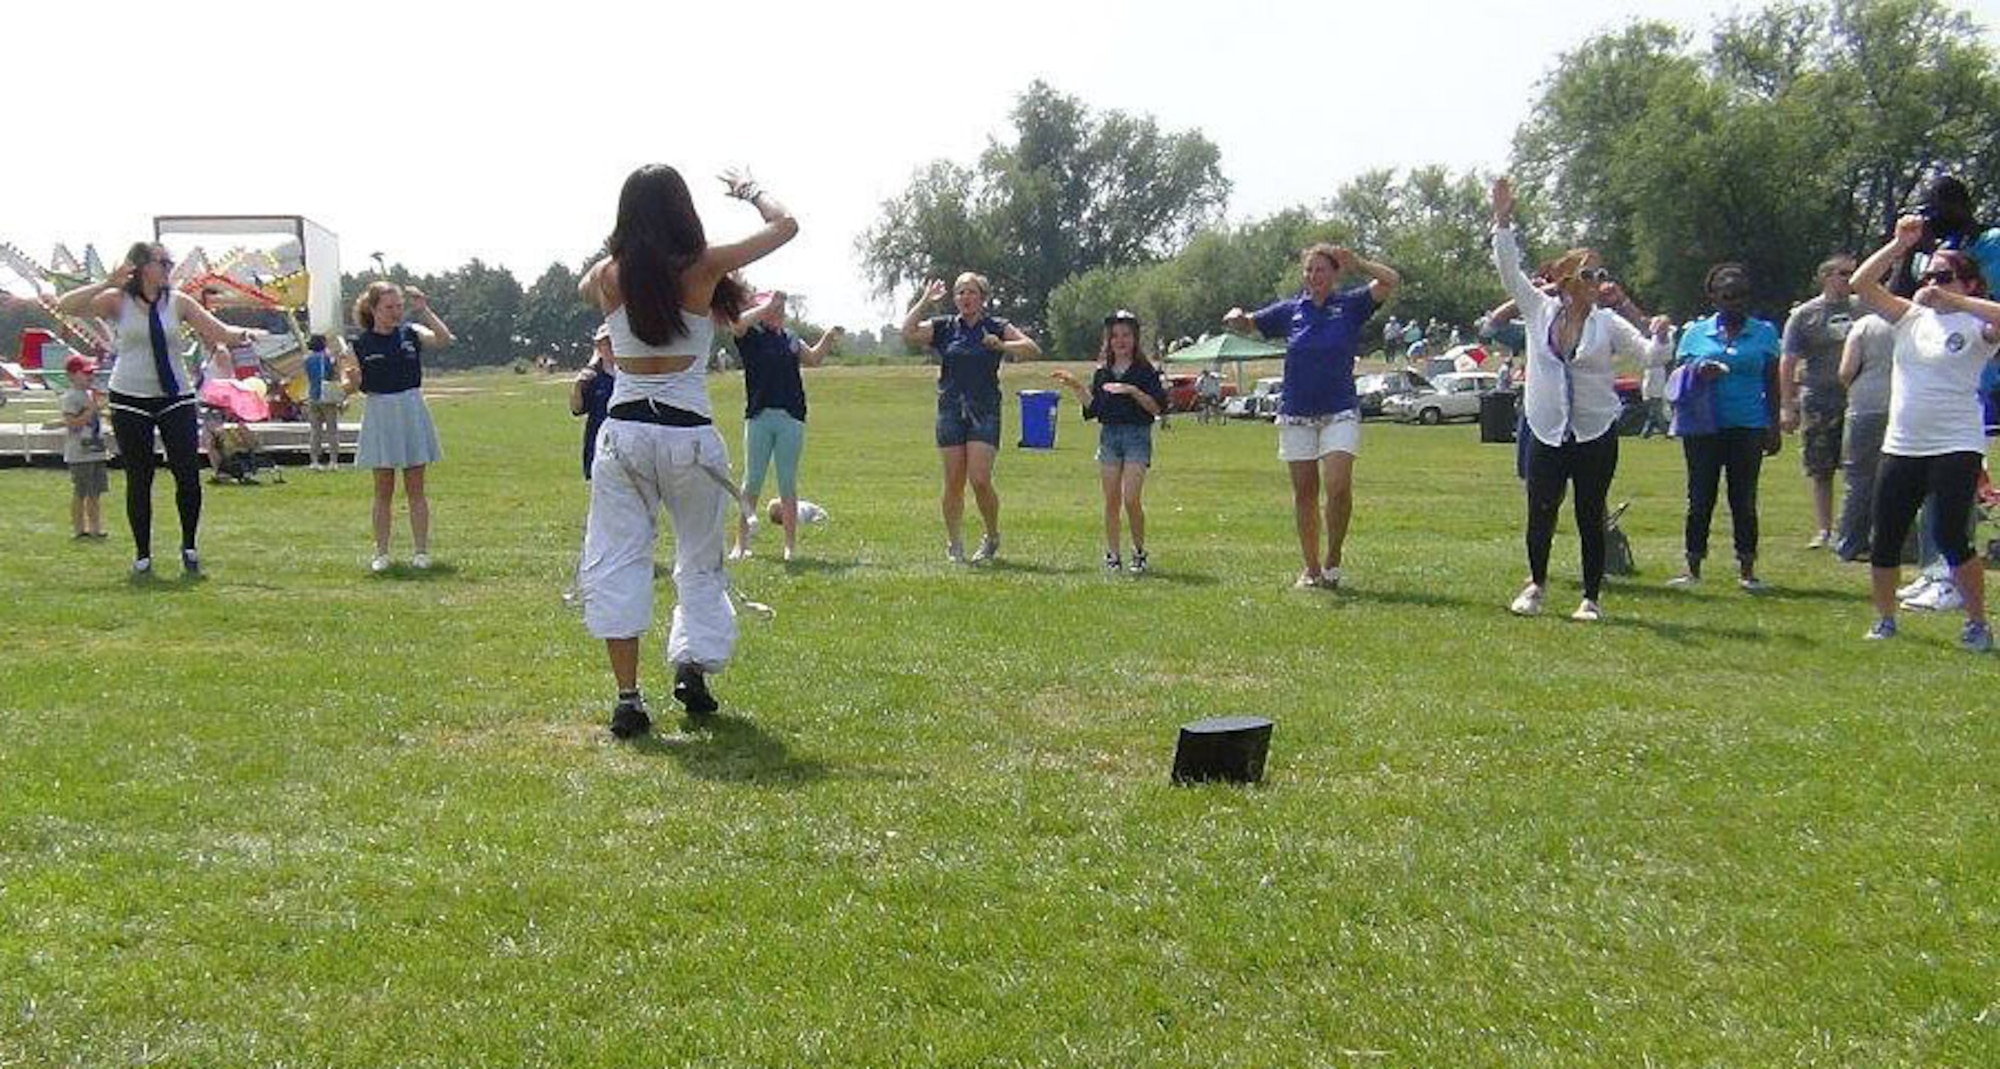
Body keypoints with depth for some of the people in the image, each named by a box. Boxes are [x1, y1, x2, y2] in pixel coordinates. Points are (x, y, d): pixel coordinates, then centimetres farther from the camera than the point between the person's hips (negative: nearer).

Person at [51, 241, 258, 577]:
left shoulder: (178, 302, 3)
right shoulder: (116, 301, -3)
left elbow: (220, 332, 0)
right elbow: (65, 307, -13)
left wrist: (240, 335, -22)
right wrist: (108, 283, -20)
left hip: (175, 397, 2)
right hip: (130, 400, -2)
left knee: (188, 474, -5)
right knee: (139, 480, 4)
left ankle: (189, 548, 14)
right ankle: (142, 555, 15)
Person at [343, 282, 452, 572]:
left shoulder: (411, 333, 1)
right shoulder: (359, 344, -2)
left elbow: (444, 339, -15)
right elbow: (350, 386, 0)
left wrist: (423, 310, -19)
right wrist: (351, 381, -23)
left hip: (412, 412, 1)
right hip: (379, 415, -1)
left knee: (416, 488, 4)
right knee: (383, 490, 5)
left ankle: (421, 550, 9)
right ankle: (381, 552, 11)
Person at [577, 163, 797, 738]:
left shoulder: (608, 274, 1)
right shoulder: (704, 267, -7)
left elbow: (583, 287, 28)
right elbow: (785, 225, 4)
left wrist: (635, 243, 31)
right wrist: (750, 190, 21)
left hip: (624, 431, 1)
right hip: (690, 433, -1)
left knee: (616, 561, 4)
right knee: (701, 561, 16)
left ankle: (627, 695, -5)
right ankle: (692, 665, 2)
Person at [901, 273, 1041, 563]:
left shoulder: (996, 328, 4)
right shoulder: (943, 328, 9)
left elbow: (1033, 349, -4)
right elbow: (908, 333, -4)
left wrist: (1001, 346, -17)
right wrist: (925, 301, -2)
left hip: (984, 411, -2)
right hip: (950, 411, 2)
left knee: (980, 480, -11)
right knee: (953, 482, 2)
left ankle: (992, 537, 10)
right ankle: (954, 545, 14)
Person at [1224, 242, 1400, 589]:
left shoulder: (1351, 305, 4)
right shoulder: (1290, 310, 10)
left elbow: (1392, 281, -7)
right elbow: (1246, 325, 15)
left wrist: (1357, 264, -15)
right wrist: (1235, 317, -7)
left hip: (1340, 411, -3)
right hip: (1296, 413, 3)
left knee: (1338, 486, -17)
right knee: (1304, 492, 4)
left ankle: (1333, 560, 0)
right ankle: (1311, 568, 13)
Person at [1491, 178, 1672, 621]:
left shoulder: (1608, 322, 2)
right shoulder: (1540, 310, 4)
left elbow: (1648, 355, -4)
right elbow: (1510, 270, 1)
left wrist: (1659, 337, -26)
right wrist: (1502, 222, -7)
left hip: (1596, 434, -1)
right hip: (1547, 431, 1)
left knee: (1591, 518, 3)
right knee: (1540, 514, 2)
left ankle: (1591, 597, 14)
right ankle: (1536, 584, 26)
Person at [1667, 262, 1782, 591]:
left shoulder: (1764, 332, 7)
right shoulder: (1696, 332, 7)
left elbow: (1771, 383, 9)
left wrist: (1773, 428, 5)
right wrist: (1696, 374, -15)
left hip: (1747, 426, 0)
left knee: (1744, 499, 4)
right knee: (1700, 496, 3)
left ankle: (1746, 568, 10)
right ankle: (1693, 567, 10)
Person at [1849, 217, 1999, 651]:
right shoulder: (1911, 317, 10)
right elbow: (1861, 284, 4)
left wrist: (1951, 300, -23)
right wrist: (1900, 244, -2)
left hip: (1955, 447, -5)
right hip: (1901, 447, 6)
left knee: (1950, 536, -10)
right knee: (1885, 538, 7)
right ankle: (1885, 620, 22)